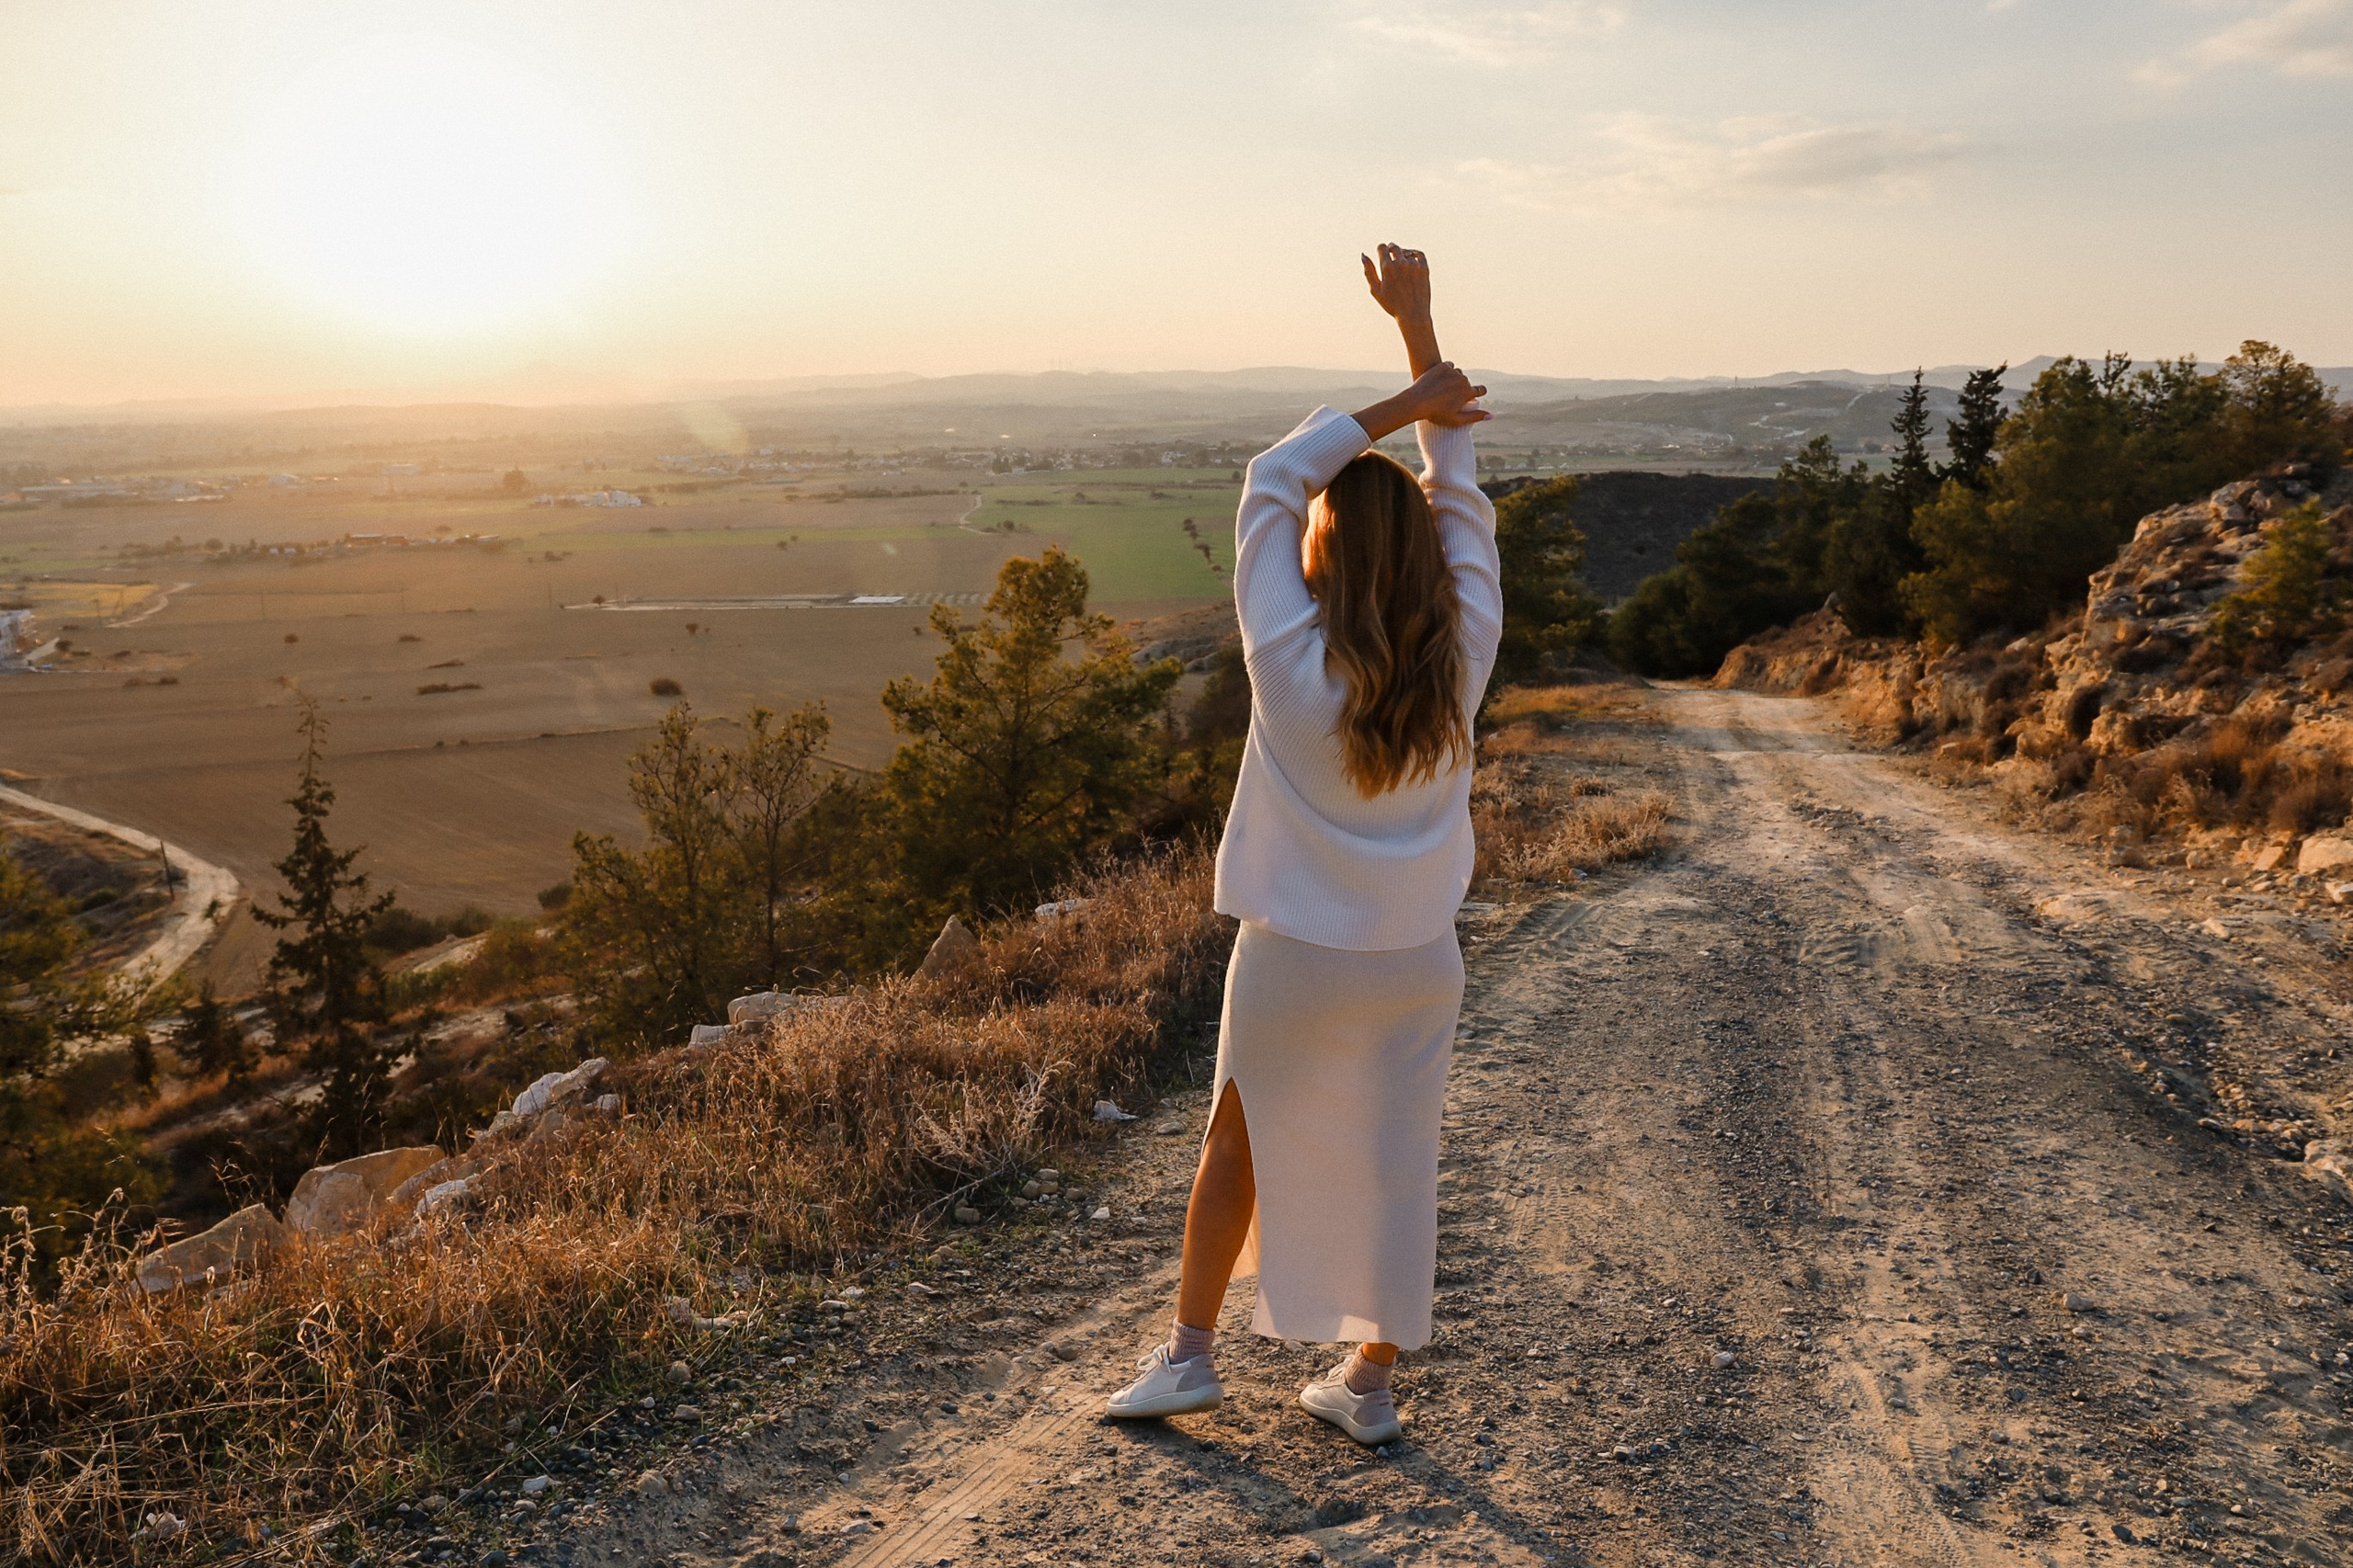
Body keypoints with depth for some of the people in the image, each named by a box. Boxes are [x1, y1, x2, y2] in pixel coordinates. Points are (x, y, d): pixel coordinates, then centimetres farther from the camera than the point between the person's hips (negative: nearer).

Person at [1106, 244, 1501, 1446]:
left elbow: (1272, 480, -8)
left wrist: (1404, 405, -5)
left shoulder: (1291, 661, -18)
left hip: (1295, 955, -2)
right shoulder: (1460, 656, -9)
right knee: (1397, 1159, 13)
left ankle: (1188, 1351, 27)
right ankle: (1370, 1383, 25)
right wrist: (1419, 327, 4)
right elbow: (1458, 496, 1)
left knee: (1239, 1142, 18)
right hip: (1415, 957, 3)